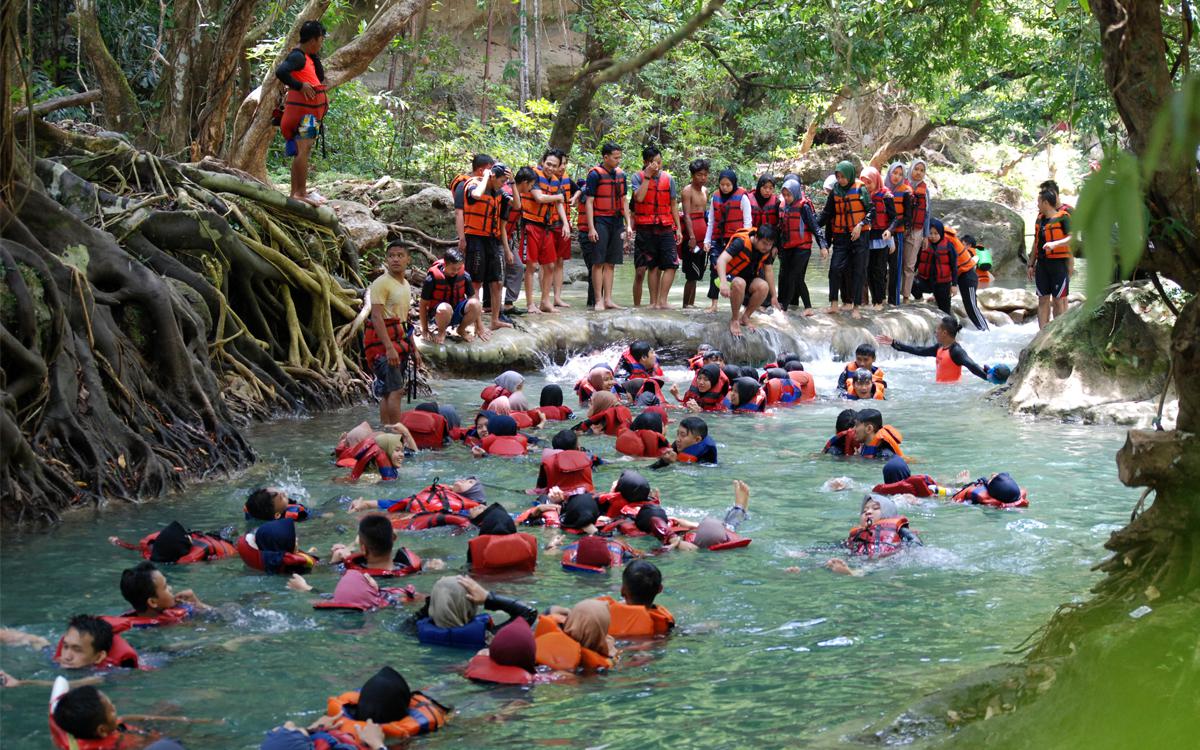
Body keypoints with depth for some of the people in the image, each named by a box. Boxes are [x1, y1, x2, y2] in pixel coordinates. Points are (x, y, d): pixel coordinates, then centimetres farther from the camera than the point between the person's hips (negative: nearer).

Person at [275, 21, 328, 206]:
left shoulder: (307, 57, 18)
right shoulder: (297, 56, -13)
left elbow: (320, 77, 25)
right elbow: (280, 72, -29)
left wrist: (315, 56, 14)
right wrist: (300, 86, -23)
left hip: (309, 110, 11)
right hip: (302, 108, -11)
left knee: (302, 151, 12)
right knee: (303, 149, -13)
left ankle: (296, 192, 16)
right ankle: (301, 192, -14)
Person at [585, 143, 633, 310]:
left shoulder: (620, 174, 11)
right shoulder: (595, 174, -6)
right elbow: (589, 201, -8)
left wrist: (628, 224, 10)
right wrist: (591, 228, -14)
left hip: (617, 222, 6)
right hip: (601, 221, -6)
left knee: (610, 263, 7)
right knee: (599, 262, -4)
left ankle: (608, 299, 10)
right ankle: (599, 300, -2)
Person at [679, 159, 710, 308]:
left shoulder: (705, 190, 16)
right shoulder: (687, 191, -7)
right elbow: (687, 215, -14)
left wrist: (707, 238, 15)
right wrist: (691, 237, -22)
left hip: (702, 236, 8)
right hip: (691, 235, -8)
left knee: (696, 274, 10)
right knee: (692, 274, -8)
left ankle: (691, 304, 15)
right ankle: (686, 305, -4)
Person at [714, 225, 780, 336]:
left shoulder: (767, 249, -6)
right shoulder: (741, 242, -27)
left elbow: (769, 271, 7)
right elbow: (721, 260, -38)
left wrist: (774, 296, 11)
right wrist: (723, 283, -53)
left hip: (748, 278, 6)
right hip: (729, 276, -6)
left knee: (763, 286, -27)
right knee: (739, 283, -40)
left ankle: (745, 317, -3)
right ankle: (734, 320, -18)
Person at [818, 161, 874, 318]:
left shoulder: (860, 190, -4)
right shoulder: (835, 192, 6)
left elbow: (871, 211, -3)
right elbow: (827, 214, 11)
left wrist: (860, 225, -16)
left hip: (858, 236, -2)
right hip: (840, 238, 2)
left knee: (857, 271, 0)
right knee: (836, 268, -11)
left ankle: (855, 306, 5)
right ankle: (834, 303, -5)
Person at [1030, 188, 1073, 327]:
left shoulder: (1063, 217, -5)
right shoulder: (1040, 219, 17)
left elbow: (1072, 238, -16)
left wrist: (1055, 244, -29)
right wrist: (1031, 264, 19)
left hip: (1059, 263, -6)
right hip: (1042, 264, 6)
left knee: (1059, 300, -3)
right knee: (1043, 300, 4)